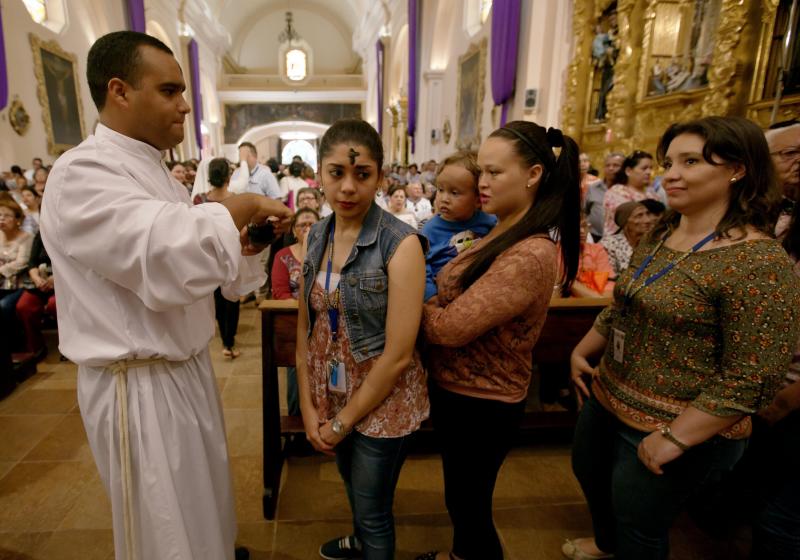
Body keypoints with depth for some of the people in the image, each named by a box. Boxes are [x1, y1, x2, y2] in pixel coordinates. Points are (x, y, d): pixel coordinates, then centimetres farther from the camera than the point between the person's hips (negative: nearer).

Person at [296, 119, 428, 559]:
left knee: (373, 509, 15)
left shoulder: (401, 244, -22)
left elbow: (398, 354, -22)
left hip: (382, 401, -6)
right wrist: (308, 405, -4)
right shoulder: (316, 236, -3)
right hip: (330, 391, 6)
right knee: (354, 488, 30)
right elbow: (305, 325, 2)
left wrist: (343, 421, -13)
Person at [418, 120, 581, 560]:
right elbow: (454, 297, 4)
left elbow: (450, 327, -29)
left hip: (481, 404, -9)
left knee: (469, 502, 16)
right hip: (458, 390, 9)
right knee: (461, 494, 30)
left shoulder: (529, 256, -29)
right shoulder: (499, 233, 3)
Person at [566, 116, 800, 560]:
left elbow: (750, 381, -24)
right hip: (607, 398, 8)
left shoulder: (759, 262, -22)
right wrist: (582, 350, 11)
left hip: (671, 426, -8)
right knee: (588, 475, 28)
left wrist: (674, 439, -22)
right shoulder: (661, 235, 3)